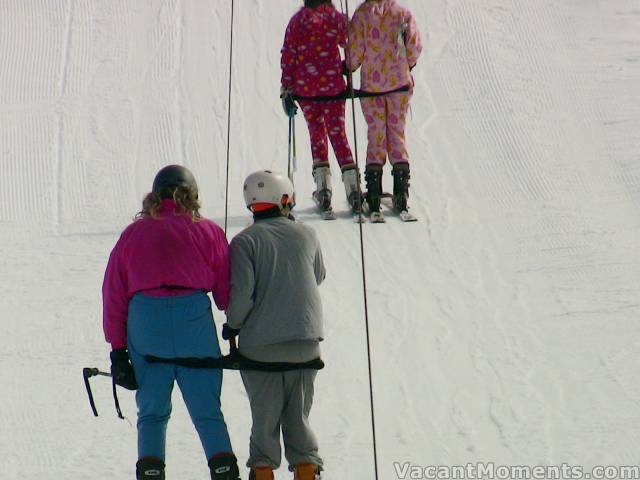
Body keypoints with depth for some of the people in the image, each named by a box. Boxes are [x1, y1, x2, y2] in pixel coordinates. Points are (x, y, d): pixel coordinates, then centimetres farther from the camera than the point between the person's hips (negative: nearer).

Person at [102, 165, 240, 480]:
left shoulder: (133, 234, 12)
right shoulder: (208, 232, 8)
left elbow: (113, 294, 9)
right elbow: (227, 291, 5)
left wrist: (118, 348, 10)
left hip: (143, 322, 1)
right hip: (194, 320, -1)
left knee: (152, 412, 10)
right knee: (207, 411, 6)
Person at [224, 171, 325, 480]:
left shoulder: (245, 241, -7)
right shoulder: (306, 235, 3)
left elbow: (241, 293, -15)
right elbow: (318, 277, 20)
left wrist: (233, 326, 1)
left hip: (261, 343, -2)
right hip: (306, 340, 2)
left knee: (264, 419, 7)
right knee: (298, 416, 11)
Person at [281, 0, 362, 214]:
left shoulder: (296, 21, -1)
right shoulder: (336, 18, -4)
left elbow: (288, 57, -1)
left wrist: (286, 89, 4)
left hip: (305, 88, 1)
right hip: (334, 86, -1)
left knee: (316, 133, 13)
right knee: (338, 134, 6)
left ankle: (323, 186, 2)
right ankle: (350, 181, -7)